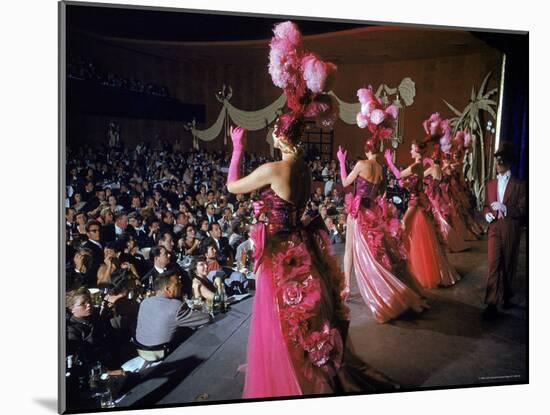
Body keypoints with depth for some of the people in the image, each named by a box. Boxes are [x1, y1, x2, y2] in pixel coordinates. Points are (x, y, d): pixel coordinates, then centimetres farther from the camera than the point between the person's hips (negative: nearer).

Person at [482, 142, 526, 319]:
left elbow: (522, 209, -5)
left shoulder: (519, 184, 0)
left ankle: (506, 296, 30)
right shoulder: (490, 184, 13)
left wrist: (505, 208, -19)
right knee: (493, 265, -7)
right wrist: (487, 214, -4)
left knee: (509, 265, 11)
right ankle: (492, 303, -8)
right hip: (495, 228, 2)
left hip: (511, 229, -2)